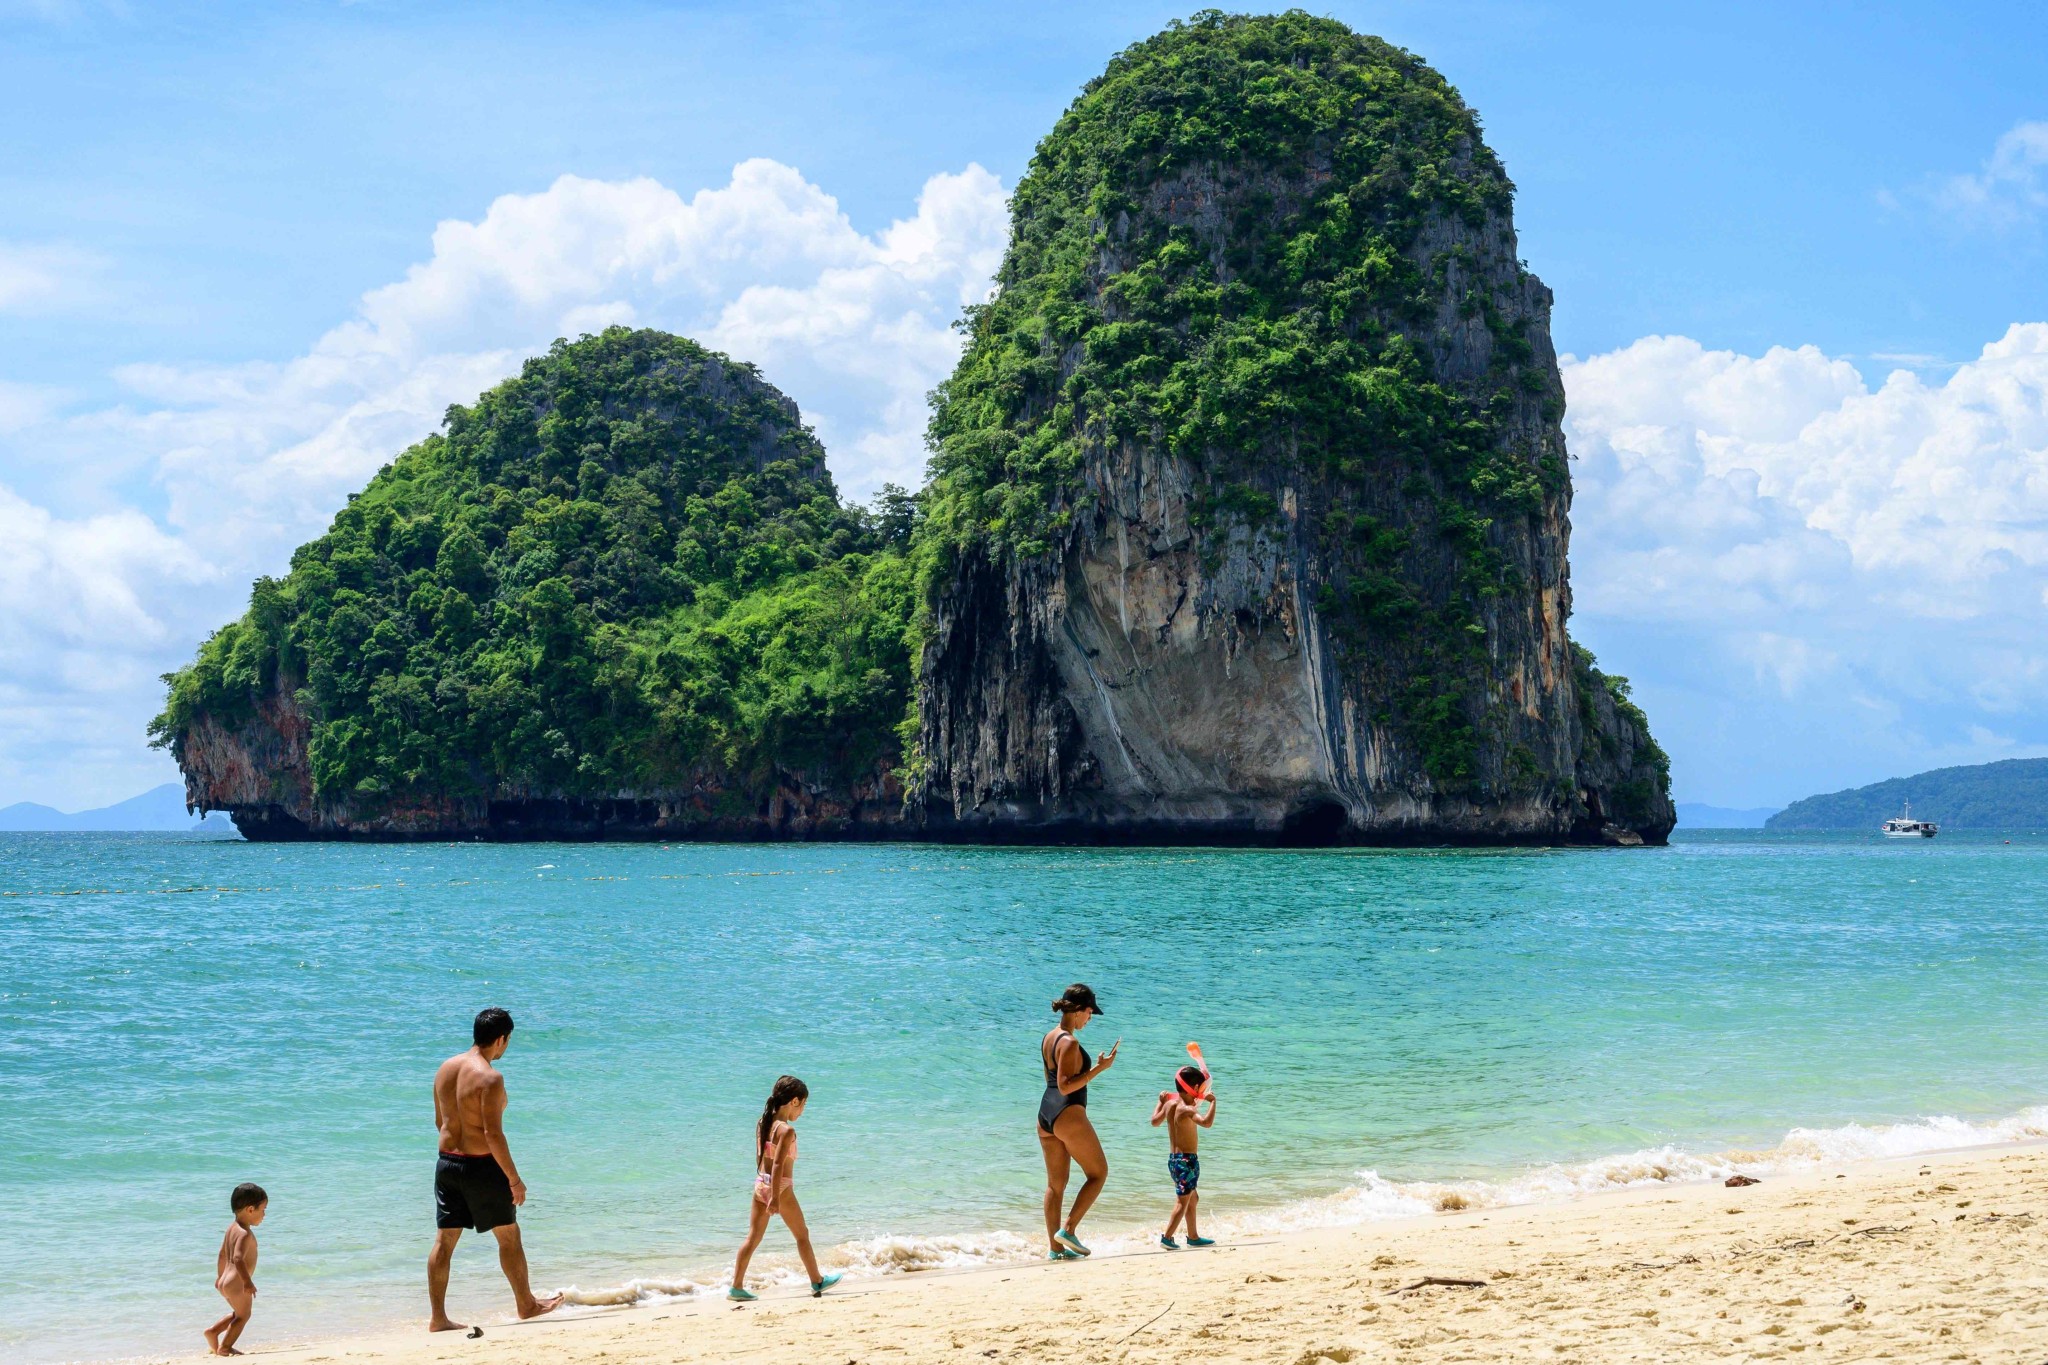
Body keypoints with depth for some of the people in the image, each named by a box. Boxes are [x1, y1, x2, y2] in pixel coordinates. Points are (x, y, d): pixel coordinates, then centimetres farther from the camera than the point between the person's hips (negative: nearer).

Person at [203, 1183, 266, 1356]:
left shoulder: (232, 1228, 8)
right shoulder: (245, 1234, -22)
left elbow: (223, 1254, 18)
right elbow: (238, 1258, -35)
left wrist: (220, 1276, 28)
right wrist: (248, 1281, -35)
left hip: (226, 1281, 9)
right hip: (237, 1283, -9)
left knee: (238, 1313, 27)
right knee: (243, 1315, 8)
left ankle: (213, 1331, 23)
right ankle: (224, 1347, 12)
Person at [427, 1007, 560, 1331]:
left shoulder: (445, 1068, 5)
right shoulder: (490, 1078, -19)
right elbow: (493, 1134, -21)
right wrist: (514, 1178, -14)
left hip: (446, 1161, 7)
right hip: (481, 1165, -7)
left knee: (444, 1240, 9)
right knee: (509, 1236, 10)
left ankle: (438, 1318, 9)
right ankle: (526, 1304, 24)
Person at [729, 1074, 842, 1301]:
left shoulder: (762, 1124, 5)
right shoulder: (787, 1130, -18)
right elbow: (778, 1164, -23)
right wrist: (775, 1197, -23)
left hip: (760, 1183, 7)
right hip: (781, 1188, -7)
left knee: (753, 1237, 8)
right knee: (802, 1235, 11)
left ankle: (736, 1286, 3)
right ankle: (817, 1282, 23)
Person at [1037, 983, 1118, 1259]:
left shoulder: (1048, 1038, 12)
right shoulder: (1070, 1043, -16)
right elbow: (1066, 1086, -21)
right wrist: (1099, 1068, -21)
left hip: (1045, 1114, 9)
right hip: (1068, 1114, -9)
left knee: (1055, 1183, 11)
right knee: (1098, 1172, 5)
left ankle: (1056, 1247, 12)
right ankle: (1068, 1229, -2)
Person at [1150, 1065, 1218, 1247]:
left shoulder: (1169, 1104, 5)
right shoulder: (1187, 1109, -20)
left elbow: (1155, 1121, 22)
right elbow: (1207, 1122, -37)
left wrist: (1161, 1102, 32)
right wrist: (1213, 1102, -26)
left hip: (1173, 1158, 10)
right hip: (1187, 1159, -10)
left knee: (1192, 1198, 22)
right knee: (1183, 1200, -6)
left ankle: (1193, 1236, 29)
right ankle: (1167, 1237, -11)